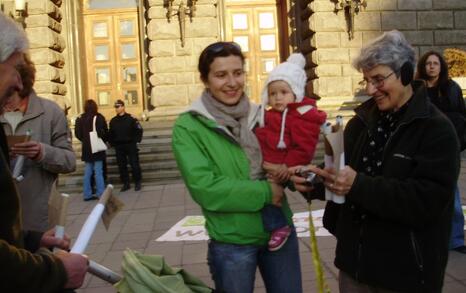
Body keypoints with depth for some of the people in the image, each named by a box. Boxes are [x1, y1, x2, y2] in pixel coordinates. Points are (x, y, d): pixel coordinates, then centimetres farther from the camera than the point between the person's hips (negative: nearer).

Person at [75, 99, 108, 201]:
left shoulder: (80, 118, 2)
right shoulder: (98, 117, -11)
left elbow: (78, 133, 3)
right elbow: (104, 132, -13)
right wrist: (103, 141, 6)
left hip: (86, 148, 4)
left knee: (87, 172, 10)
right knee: (98, 172, -2)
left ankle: (87, 194, 13)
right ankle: (101, 193, -2)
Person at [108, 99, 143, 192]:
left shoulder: (131, 118, -5)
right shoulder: (113, 121, 7)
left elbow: (139, 130, -3)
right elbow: (110, 134, 15)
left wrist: (136, 141, -8)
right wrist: (112, 143, 5)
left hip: (130, 145, -4)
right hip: (118, 147, 4)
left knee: (134, 165, -1)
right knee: (122, 166, 6)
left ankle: (137, 183, 9)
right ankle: (126, 183, 15)